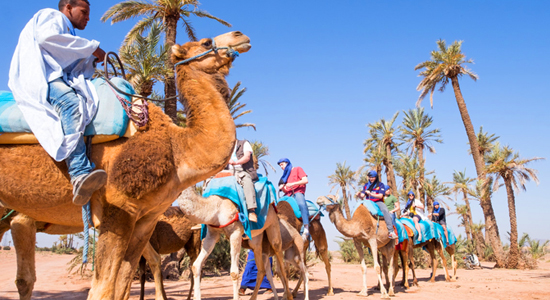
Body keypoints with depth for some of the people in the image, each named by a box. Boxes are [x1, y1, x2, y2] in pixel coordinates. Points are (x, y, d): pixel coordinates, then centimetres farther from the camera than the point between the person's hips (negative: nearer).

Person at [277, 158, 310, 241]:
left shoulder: (297, 169, 13)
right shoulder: (285, 175, 31)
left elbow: (305, 180, -1)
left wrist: (292, 184, -10)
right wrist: (282, 188, 2)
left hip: (298, 192, -7)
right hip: (288, 195, 7)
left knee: (301, 204, -39)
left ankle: (306, 229, -48)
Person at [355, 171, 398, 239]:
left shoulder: (381, 185, 4)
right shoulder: (366, 185, 16)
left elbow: (380, 196, -8)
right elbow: (362, 196, 8)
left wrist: (370, 194, -20)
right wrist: (359, 195, -17)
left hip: (378, 202, -4)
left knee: (385, 210, -34)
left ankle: (391, 231, -38)